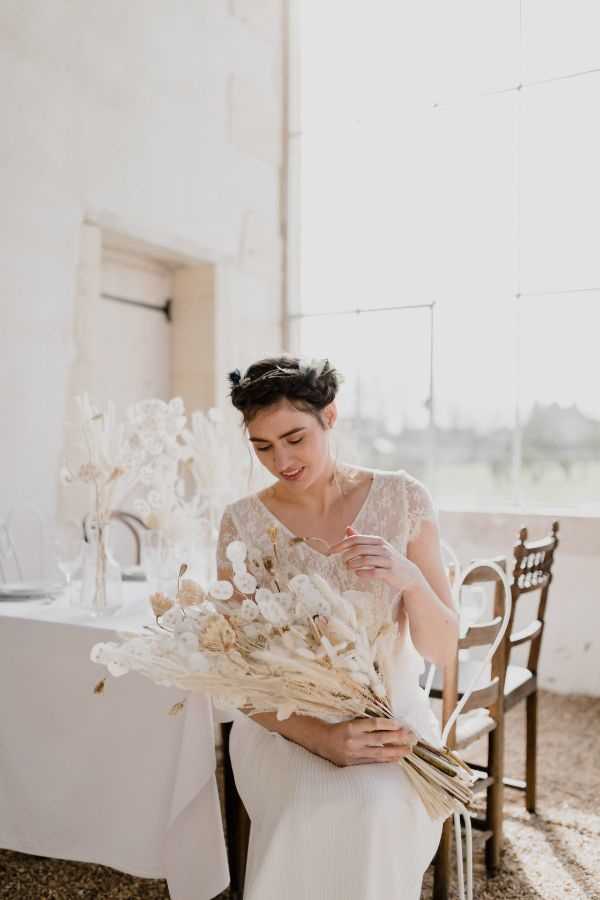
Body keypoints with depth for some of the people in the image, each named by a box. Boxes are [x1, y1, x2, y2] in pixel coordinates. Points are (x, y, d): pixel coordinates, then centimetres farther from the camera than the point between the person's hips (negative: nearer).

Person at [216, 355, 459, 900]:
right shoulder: (244, 523, -5)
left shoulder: (402, 499, -4)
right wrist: (322, 738, -22)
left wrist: (409, 578, -24)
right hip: (286, 724, 0)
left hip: (392, 717, 1)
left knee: (379, 807, -30)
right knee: (321, 811, -31)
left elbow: (443, 650, -3)